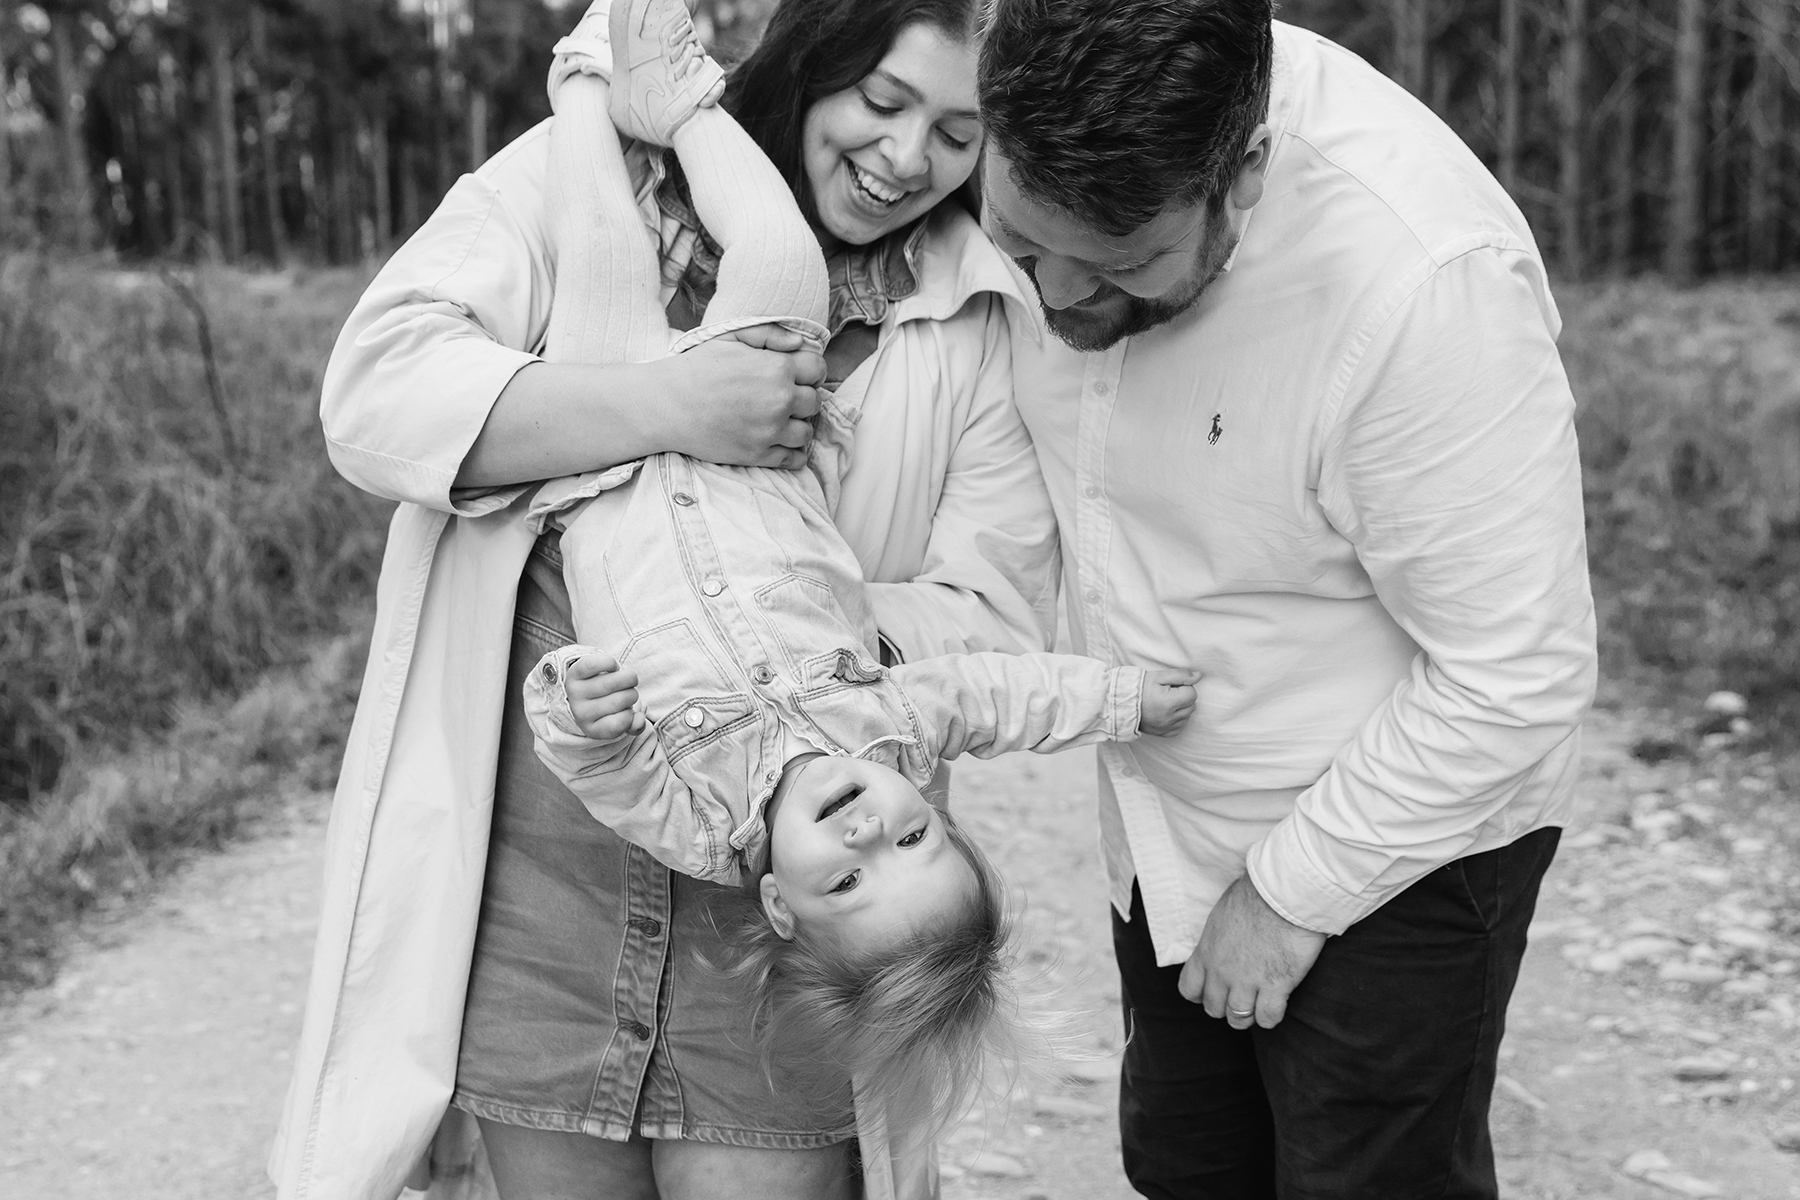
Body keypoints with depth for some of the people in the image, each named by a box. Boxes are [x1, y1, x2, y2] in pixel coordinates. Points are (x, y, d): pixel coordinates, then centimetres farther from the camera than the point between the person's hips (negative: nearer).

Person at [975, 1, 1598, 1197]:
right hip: (1173, 824, 7)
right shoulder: (1067, 143, -16)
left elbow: (1515, 677, -25)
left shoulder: (1423, 280, -34)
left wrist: (1294, 890, -17)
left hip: (1398, 833, -6)